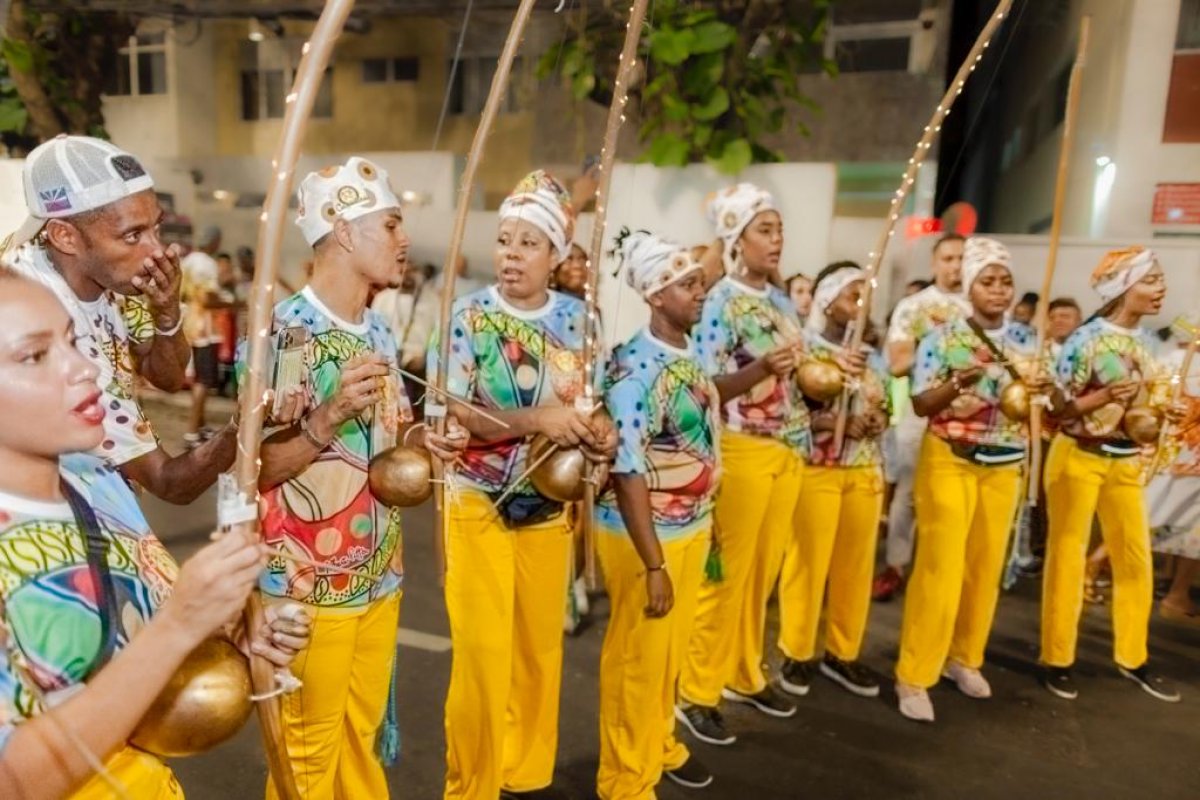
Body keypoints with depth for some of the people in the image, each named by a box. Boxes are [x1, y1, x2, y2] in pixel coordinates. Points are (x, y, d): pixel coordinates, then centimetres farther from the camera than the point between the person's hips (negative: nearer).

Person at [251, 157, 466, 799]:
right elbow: (253, 468, -20)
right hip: (308, 585, -7)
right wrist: (328, 416, -33)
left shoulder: (378, 332, 6)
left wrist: (421, 440, -5)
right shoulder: (282, 332, -18)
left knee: (363, 739, 23)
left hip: (379, 577, 7)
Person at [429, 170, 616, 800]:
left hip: (548, 507, 4)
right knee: (482, 657, 1)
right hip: (479, 506, -4)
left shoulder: (577, 319, 2)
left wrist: (598, 433, -12)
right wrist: (536, 421, -27)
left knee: (540, 649, 15)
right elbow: (448, 413, -17)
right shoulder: (468, 315, -10)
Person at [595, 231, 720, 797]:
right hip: (644, 535, -8)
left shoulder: (688, 356, 4)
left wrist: (706, 523, 18)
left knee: (671, 652, 23)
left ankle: (660, 747, 46)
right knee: (637, 659, 9)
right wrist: (653, 564, -23)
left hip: (690, 529, 8)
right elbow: (628, 471, -24)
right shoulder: (635, 367, -22)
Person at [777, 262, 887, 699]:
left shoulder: (872, 356, 13)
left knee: (856, 564, 9)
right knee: (808, 562, 0)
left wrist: (878, 422, -3)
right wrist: (835, 422, -20)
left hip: (865, 471, 6)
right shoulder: (804, 349, -5)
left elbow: (883, 410, 19)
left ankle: (842, 653, 24)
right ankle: (798, 653, 16)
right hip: (816, 470, -6)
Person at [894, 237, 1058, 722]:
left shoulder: (1025, 339, 5)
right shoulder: (943, 338, -7)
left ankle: (964, 658, 30)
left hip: (1004, 467, 5)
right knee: (940, 567, -6)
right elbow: (920, 405, -10)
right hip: (949, 462, -5)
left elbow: (1056, 401, 10)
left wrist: (1047, 389, -12)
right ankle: (914, 675, 3)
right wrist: (957, 384, -27)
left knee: (986, 566, 11)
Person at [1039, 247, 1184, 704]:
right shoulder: (1086, 340, -15)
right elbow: (1058, 409, -15)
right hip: (1080, 459, -7)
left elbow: (1144, 400, 19)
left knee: (1136, 561, 13)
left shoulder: (1145, 339, 7)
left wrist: (1164, 411, -1)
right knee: (1068, 559, 2)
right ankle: (1056, 659, 15)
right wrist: (1105, 397, -30)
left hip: (1127, 462, 7)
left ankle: (1131, 657, 29)